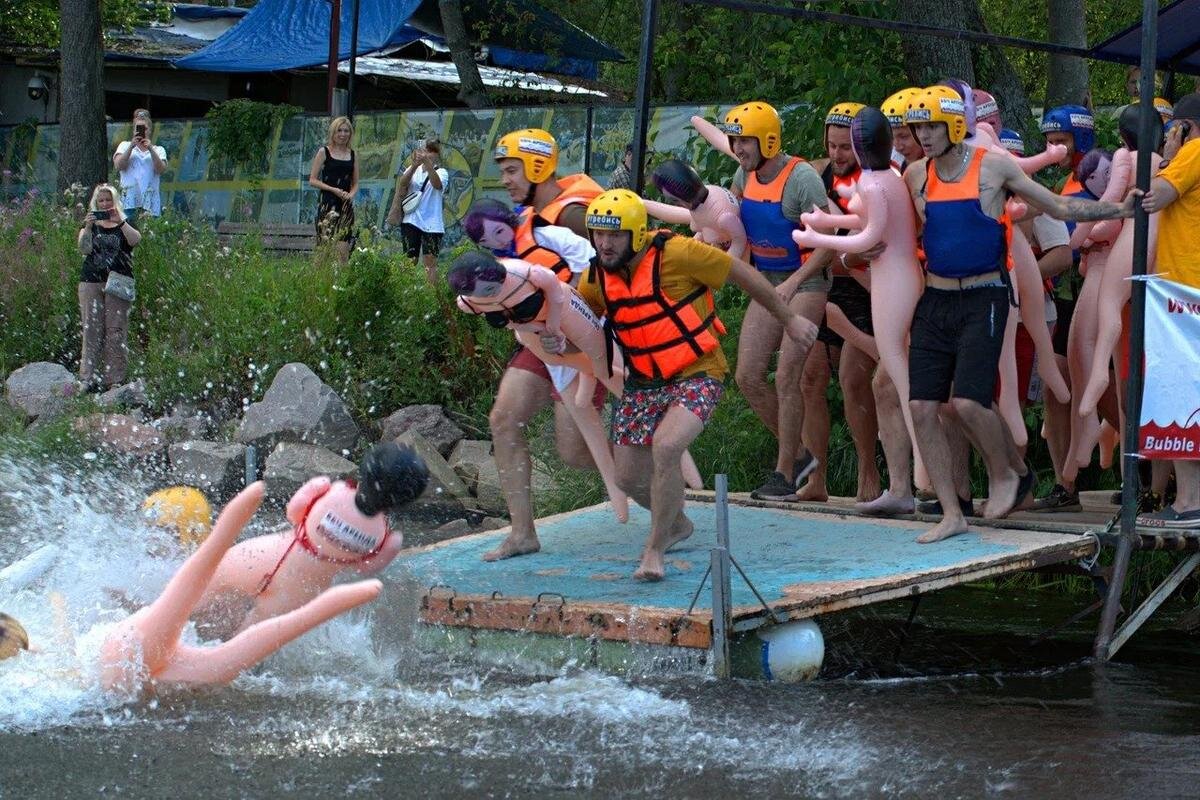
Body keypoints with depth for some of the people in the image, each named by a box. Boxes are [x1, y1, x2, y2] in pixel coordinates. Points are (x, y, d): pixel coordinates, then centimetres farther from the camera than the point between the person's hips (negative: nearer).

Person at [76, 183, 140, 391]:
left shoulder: (124, 225, 12)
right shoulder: (90, 225, 14)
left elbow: (136, 240, -9)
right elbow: (84, 249, -2)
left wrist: (120, 222, -20)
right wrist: (88, 228, -17)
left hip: (118, 283, -1)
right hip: (91, 282, 1)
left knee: (116, 330, -5)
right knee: (92, 330, -4)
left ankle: (115, 378, -5)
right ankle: (89, 378, -6)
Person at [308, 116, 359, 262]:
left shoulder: (352, 154, 13)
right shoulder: (324, 152, 0)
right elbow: (312, 180, -3)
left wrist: (351, 194, -3)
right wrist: (334, 190, -13)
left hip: (346, 205, 4)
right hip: (328, 204, -4)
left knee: (344, 248, -1)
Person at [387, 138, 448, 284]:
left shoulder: (441, 172, 3)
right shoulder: (413, 169, 11)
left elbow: (437, 184, -20)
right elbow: (403, 183, -9)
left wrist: (427, 163, -35)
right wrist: (414, 165, -27)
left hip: (432, 224, -3)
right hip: (411, 221, 3)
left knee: (430, 263, -8)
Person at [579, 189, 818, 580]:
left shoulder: (675, 254, -21)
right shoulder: (595, 279, -4)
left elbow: (742, 273, -9)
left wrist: (789, 319, 1)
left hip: (697, 375, -6)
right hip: (643, 382, 6)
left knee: (665, 447, -30)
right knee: (629, 478, 7)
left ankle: (654, 551, -14)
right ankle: (677, 525, 41)